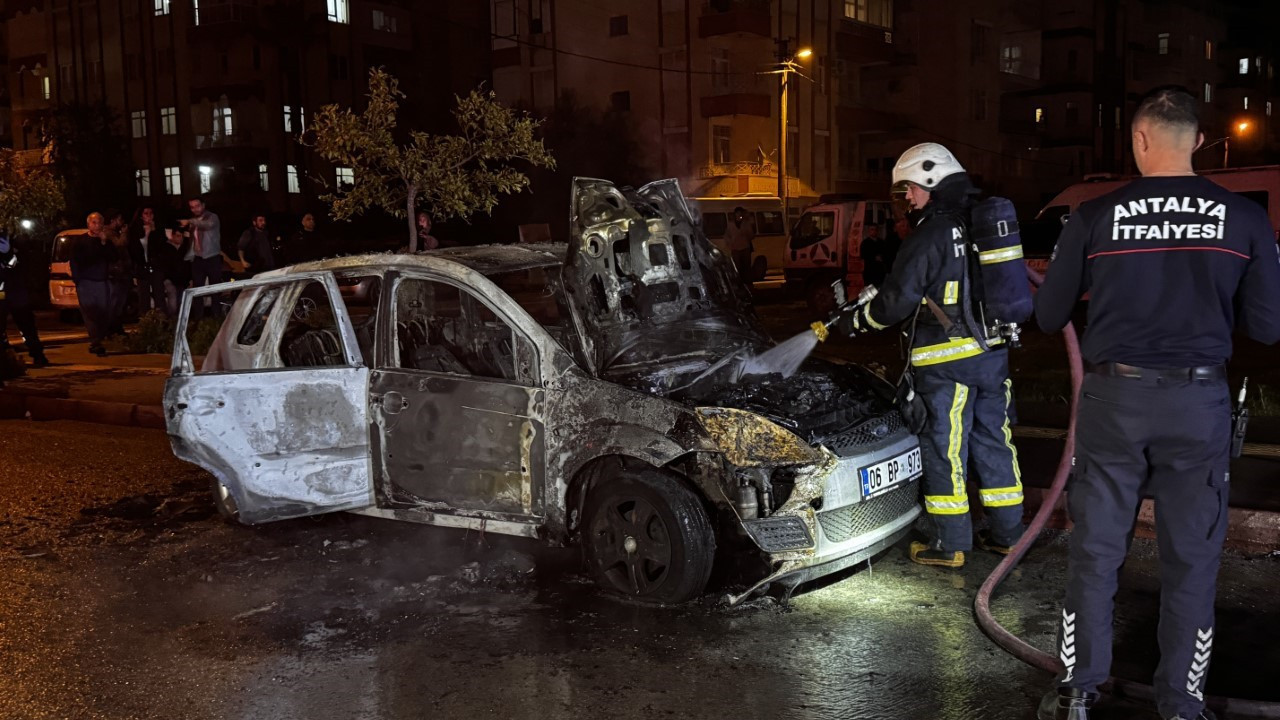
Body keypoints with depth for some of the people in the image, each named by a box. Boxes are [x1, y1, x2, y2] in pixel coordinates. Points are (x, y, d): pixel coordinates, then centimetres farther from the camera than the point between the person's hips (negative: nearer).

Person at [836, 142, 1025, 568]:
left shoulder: (934, 232, -14)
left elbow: (900, 298, -13)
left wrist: (857, 321, 2)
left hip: (949, 361, -8)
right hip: (994, 354, 8)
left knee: (945, 447, 1)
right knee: (993, 440, 15)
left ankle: (950, 544, 7)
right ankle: (1007, 533, 23)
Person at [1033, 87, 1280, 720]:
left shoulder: (1094, 218, -5)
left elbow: (1049, 317, 1)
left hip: (1114, 399, 0)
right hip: (1199, 404, 1)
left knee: (1095, 550, 10)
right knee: (1190, 559, 11)